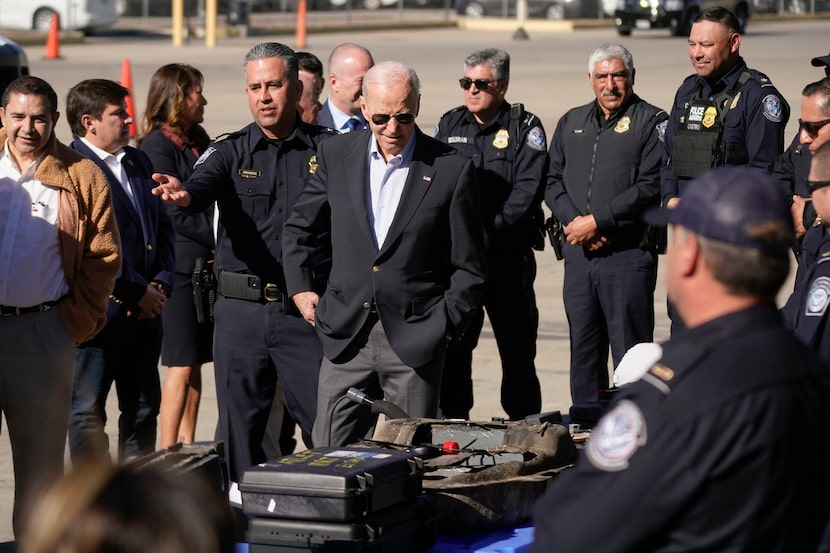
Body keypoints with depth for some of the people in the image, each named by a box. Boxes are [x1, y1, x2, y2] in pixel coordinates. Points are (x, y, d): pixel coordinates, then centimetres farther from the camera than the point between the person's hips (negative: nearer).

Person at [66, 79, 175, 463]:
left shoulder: (138, 162, 15)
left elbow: (163, 226, 17)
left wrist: (161, 284, 1)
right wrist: (138, 292, -14)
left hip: (145, 312, 8)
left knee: (143, 410, 13)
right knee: (87, 415, 1)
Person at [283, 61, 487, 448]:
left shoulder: (451, 169, -2)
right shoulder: (337, 154, 7)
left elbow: (468, 267, 3)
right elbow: (298, 228, 21)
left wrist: (444, 325, -4)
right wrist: (300, 288, 11)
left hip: (414, 340, -2)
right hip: (346, 336, 2)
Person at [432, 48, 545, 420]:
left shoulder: (525, 128, 1)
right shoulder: (449, 125, 14)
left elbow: (527, 190, -9)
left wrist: (491, 230, -18)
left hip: (508, 253, -3)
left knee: (517, 344, 2)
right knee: (451, 342, 1)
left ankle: (524, 425, 11)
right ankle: (452, 421, 9)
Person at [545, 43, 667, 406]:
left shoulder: (651, 122, -2)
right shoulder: (571, 123, 17)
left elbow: (650, 188, -11)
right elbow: (552, 181, 12)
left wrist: (597, 221, -13)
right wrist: (574, 222, -6)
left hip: (628, 253, -6)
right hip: (578, 254, 6)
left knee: (629, 352, -4)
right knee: (583, 349, 10)